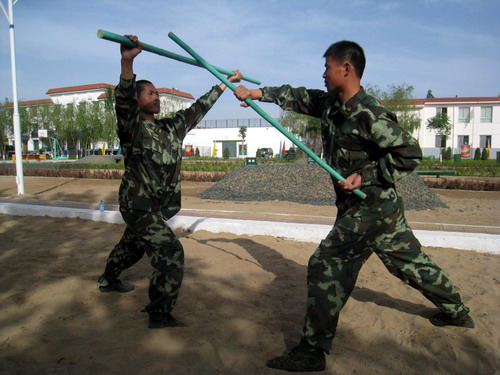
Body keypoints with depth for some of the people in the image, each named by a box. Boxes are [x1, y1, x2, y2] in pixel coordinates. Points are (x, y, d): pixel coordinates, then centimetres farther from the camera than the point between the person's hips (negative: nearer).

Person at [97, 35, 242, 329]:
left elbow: (198, 109, 12)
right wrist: (128, 62, -50)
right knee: (170, 253, -15)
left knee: (133, 245, 28)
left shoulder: (171, 128, 5)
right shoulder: (132, 127, -14)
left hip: (157, 208, 8)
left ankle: (108, 279, 55)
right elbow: (124, 100, -34)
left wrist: (226, 82, 17)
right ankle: (160, 314, -1)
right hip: (138, 206, -8)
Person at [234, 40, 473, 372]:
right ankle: (456, 312, 44)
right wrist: (257, 92, 10)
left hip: (371, 207, -9)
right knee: (409, 260, 22)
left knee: (326, 265, -10)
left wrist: (365, 177, -20)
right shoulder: (330, 104, 3)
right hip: (380, 206, 9)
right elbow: (297, 97, 14)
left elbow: (410, 154, -18)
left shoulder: (370, 115, -22)